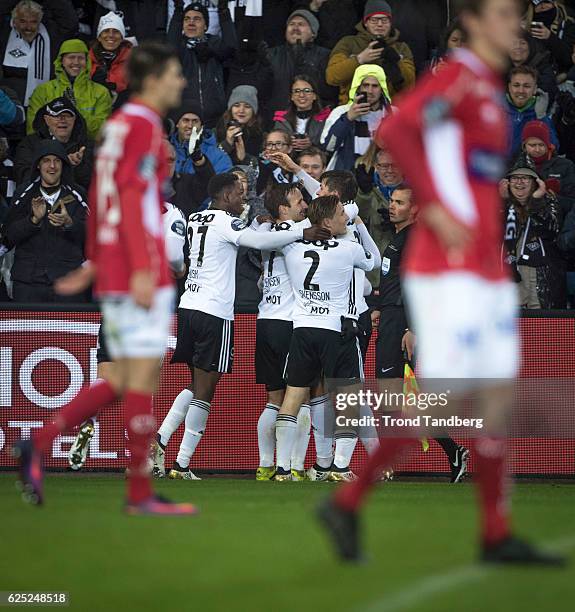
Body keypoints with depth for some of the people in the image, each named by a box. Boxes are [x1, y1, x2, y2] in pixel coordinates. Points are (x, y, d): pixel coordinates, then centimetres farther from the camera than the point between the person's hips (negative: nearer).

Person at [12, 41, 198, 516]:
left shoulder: (118, 123, 18)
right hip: (139, 270, -9)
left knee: (125, 382, 11)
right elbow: (131, 197, -18)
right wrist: (143, 270, -23)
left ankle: (38, 446, 5)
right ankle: (141, 493, -2)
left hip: (113, 275, 9)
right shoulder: (143, 124, -10)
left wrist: (96, 262, 26)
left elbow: (99, 197, 22)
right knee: (143, 376, -5)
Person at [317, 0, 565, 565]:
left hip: (487, 273, 9)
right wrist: (435, 210, -24)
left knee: (498, 397, 6)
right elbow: (395, 131, -25)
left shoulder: (491, 87, 17)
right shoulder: (457, 77, -11)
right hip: (448, 271, -9)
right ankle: (346, 504, 2)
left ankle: (497, 535, 8)